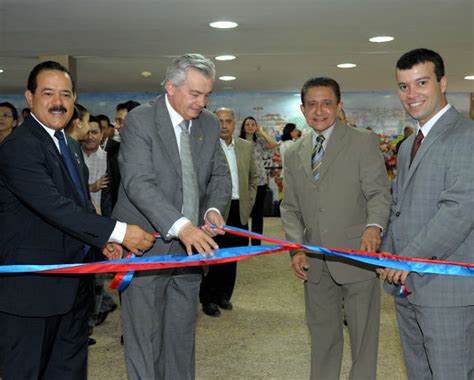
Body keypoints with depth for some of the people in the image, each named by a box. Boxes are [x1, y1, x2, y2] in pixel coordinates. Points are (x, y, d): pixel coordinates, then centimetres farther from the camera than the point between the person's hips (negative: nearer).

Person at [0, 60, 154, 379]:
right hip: (33, 284, -9)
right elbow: (55, 207, -28)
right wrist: (118, 232, -27)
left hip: (72, 280, 9)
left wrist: (103, 240, 3)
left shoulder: (67, 143, 12)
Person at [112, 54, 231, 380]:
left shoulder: (210, 124, 6)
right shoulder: (140, 121, -13)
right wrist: (180, 225, -35)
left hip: (191, 244, 6)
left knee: (182, 334, 17)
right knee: (144, 335, 4)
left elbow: (220, 175, 11)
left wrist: (214, 209, -11)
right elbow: (138, 182, -24)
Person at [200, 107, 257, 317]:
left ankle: (223, 295, 27)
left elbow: (253, 177, 19)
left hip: (239, 210, 5)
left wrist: (249, 201, 11)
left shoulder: (246, 146, 9)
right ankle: (208, 299, 16)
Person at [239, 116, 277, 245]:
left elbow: (274, 144, -15)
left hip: (259, 182, 1)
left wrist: (261, 132, -6)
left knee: (258, 213, 7)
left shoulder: (260, 141, 4)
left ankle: (256, 244, 16)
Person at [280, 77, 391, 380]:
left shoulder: (364, 142, -3)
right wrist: (296, 249, -2)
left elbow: (379, 192, -10)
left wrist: (374, 226, -30)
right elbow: (290, 207, 11)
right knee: (322, 335, 17)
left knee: (363, 335, 8)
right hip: (315, 263, 4)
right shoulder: (294, 154, 11)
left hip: (357, 256, -4)